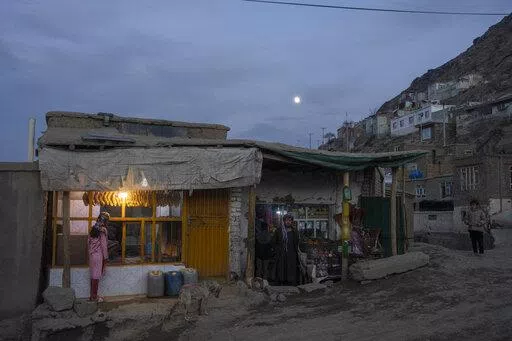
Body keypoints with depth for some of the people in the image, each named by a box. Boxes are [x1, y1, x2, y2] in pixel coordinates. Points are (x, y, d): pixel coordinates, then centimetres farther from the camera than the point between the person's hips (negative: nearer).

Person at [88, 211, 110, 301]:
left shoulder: (93, 228, 8)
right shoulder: (103, 230, -14)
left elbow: (88, 241, 13)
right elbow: (103, 245, -15)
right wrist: (106, 257, -10)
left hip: (92, 254, 8)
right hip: (99, 255, -8)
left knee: (93, 275, 13)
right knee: (96, 276, 0)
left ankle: (92, 295, 20)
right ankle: (94, 296, 7)